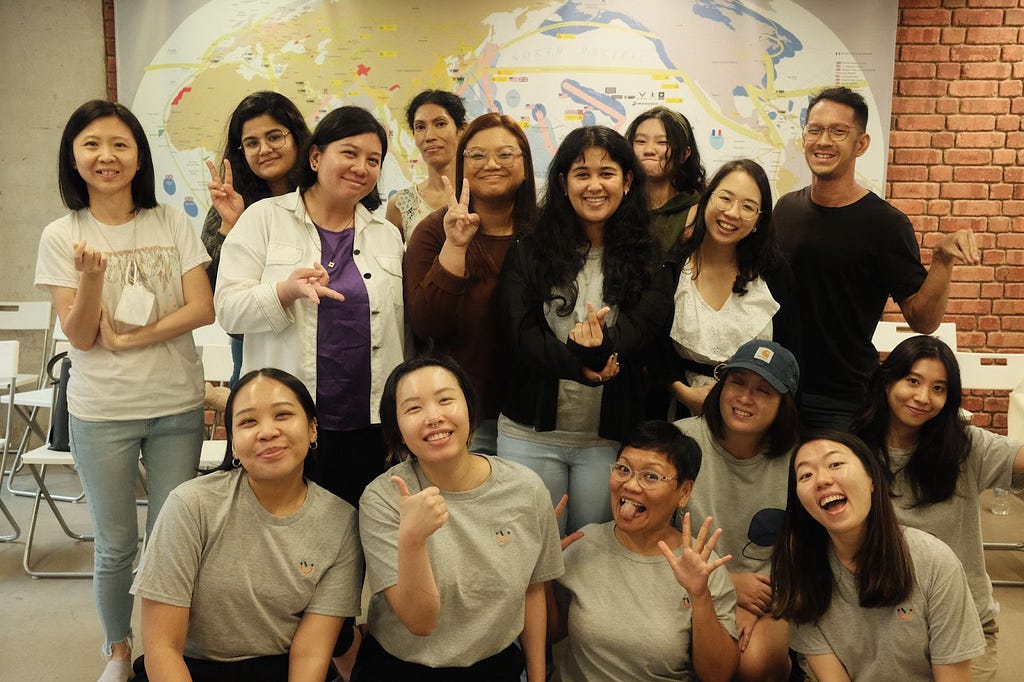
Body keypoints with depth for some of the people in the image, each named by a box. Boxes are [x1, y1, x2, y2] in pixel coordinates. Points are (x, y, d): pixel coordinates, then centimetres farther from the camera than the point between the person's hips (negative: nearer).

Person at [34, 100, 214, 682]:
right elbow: (80, 337, -7)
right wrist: (91, 276, -23)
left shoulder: (172, 223, 0)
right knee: (116, 545, 12)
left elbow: (203, 309, -6)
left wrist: (129, 338, -15)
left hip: (178, 404, 0)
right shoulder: (61, 237, -2)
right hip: (101, 413, 0)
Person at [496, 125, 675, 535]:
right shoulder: (529, 252, 2)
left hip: (609, 437, 1)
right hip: (530, 432, 0)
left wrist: (602, 346, -33)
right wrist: (579, 365, -25)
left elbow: (643, 325, -11)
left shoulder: (648, 260, 4)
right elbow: (520, 332, -8)